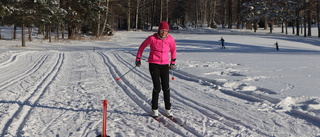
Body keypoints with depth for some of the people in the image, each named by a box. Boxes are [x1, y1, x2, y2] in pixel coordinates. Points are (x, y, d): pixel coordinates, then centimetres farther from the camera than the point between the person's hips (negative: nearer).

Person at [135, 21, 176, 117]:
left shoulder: (170, 39, -5)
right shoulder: (152, 38, -12)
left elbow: (173, 49, 16)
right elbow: (142, 46, 4)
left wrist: (173, 62, 20)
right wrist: (138, 58, 12)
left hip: (165, 65, 3)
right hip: (154, 65, -2)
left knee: (166, 87, 0)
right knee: (157, 87, -7)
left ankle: (168, 109, 12)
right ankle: (154, 109, 9)